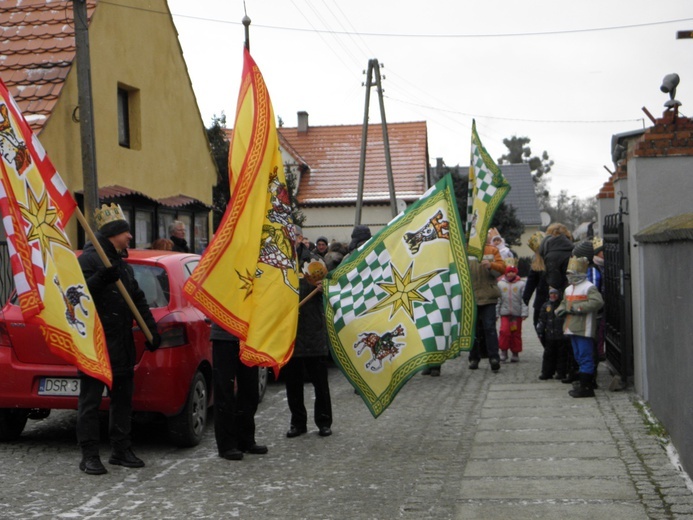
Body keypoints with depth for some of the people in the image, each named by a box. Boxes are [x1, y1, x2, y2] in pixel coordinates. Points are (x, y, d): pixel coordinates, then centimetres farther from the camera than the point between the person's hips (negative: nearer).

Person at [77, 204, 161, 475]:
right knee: (91, 400, -3)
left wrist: (151, 329, 13)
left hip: (122, 345, 9)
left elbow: (138, 300, 21)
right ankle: (89, 455, 1)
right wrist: (101, 278, -35)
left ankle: (122, 450, 22)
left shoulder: (122, 264, 19)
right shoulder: (89, 259, -9)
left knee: (122, 398, 13)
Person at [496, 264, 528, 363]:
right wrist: (496, 313, 5)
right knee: (504, 331, -13)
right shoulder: (500, 284, 7)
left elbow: (524, 300, -1)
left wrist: (524, 313, -8)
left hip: (517, 314, 0)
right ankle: (503, 351, -2)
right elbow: (497, 300, 9)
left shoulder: (521, 284, 2)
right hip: (505, 313, 1)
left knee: (516, 334, 5)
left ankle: (515, 353, 15)